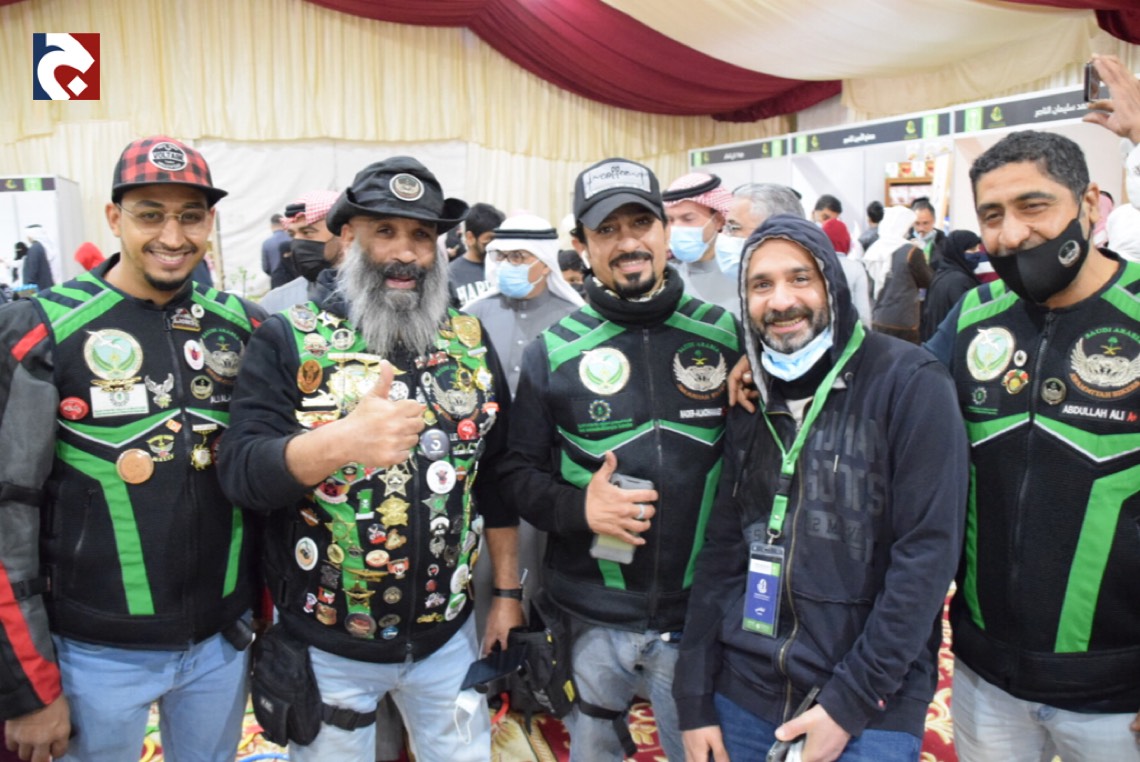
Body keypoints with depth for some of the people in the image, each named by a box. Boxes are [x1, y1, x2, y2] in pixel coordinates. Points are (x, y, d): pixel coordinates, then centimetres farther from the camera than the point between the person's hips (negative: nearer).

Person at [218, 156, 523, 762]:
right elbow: (240, 474, -19)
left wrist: (507, 593, 7)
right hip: (325, 643, -2)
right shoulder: (288, 341, -9)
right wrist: (340, 442, -37)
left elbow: (497, 477, 6)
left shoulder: (470, 341, 1)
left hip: (448, 634, 3)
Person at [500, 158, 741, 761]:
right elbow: (518, 471, 2)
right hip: (591, 622, 0)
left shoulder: (725, 336, -1)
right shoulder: (554, 351, -2)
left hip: (702, 619, 0)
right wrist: (578, 507, -15)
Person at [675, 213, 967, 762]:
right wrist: (694, 700, 2)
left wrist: (851, 701, -15)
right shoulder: (752, 399, 5)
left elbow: (927, 555, -14)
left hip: (869, 713, -4)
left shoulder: (911, 384, -10)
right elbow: (722, 551, 6)